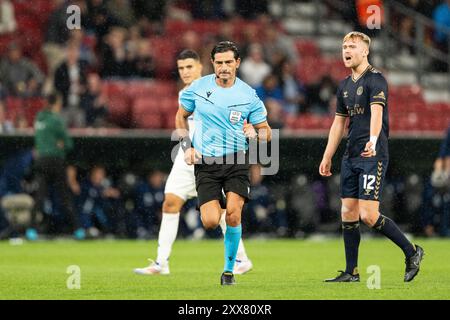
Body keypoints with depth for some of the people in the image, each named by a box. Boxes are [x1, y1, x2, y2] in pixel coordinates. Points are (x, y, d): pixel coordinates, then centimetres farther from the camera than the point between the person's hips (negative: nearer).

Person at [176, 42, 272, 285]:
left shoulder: (248, 94, 0)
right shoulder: (198, 87, 1)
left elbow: (266, 132, 7)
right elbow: (181, 116, 16)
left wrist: (255, 133, -17)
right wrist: (186, 146, 3)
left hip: (236, 160, 0)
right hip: (205, 162, 0)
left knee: (233, 215, -17)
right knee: (211, 222, -12)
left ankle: (229, 270, 2)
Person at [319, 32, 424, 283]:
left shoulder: (375, 79, -9)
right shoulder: (345, 86, 16)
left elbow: (377, 111, -25)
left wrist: (373, 140, -42)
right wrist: (327, 157, 21)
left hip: (373, 156, -8)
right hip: (351, 157, 8)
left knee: (368, 215, -14)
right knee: (348, 214, 5)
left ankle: (412, 252, 3)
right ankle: (351, 273, 11)